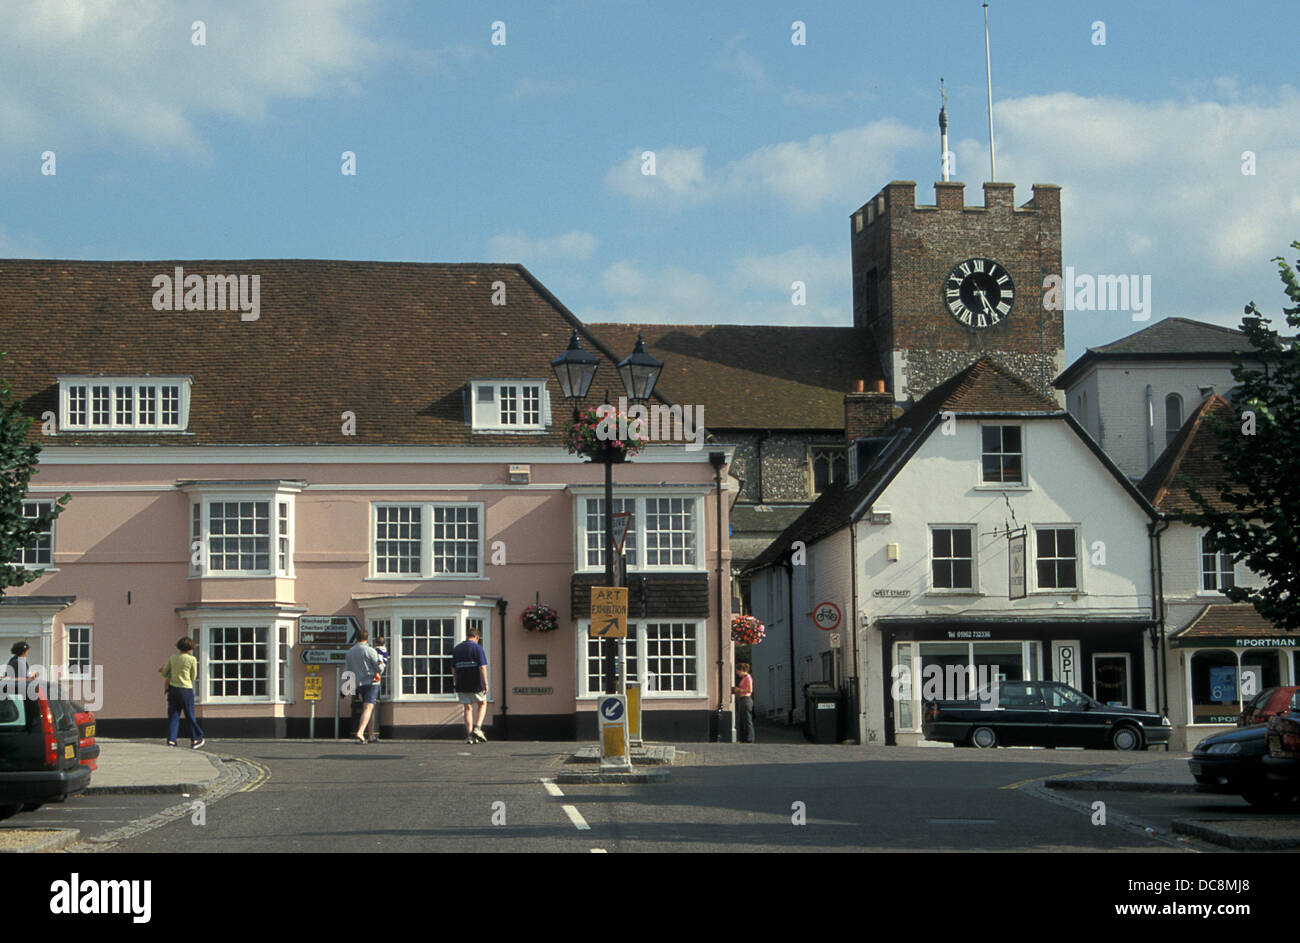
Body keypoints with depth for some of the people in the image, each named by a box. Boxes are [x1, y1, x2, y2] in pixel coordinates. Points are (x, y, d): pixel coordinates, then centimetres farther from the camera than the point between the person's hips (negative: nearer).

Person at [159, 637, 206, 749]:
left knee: (173, 716, 5)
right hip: (186, 689, -3)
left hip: (173, 688, 3)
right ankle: (195, 740, 19)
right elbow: (193, 677, 2)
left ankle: (171, 741, -5)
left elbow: (164, 673, 14)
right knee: (190, 716, 9)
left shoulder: (172, 658, 4)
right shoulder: (192, 659, -7)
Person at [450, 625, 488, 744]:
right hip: (476, 685, -4)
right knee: (482, 704, 15)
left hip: (461, 685, 4)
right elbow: (482, 667, -14)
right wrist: (485, 683, -12)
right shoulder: (477, 648, -7)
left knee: (468, 709, 8)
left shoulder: (456, 649, 9)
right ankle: (477, 728, -1)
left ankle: (469, 735, 3)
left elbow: (453, 670, 11)